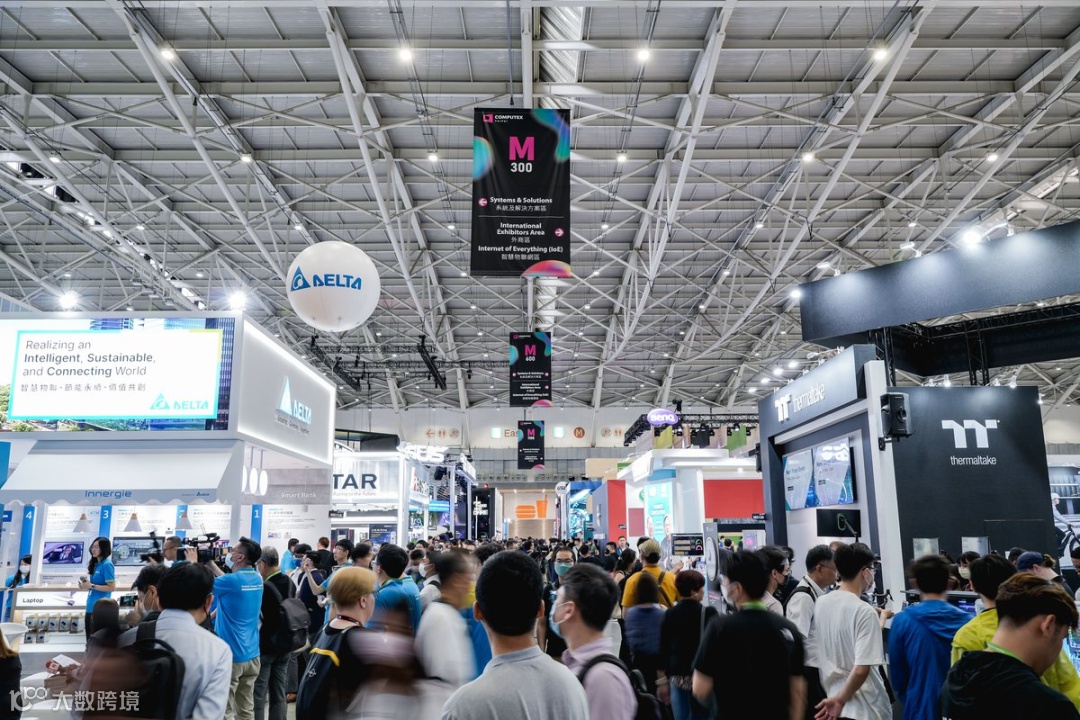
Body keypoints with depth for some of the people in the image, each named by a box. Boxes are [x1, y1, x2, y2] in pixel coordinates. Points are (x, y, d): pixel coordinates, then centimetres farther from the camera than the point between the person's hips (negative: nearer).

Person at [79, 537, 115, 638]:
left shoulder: (107, 565, -14)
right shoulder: (96, 564, 12)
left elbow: (112, 587, -19)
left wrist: (91, 586, -19)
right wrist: (86, 584, 2)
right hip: (91, 607, 9)